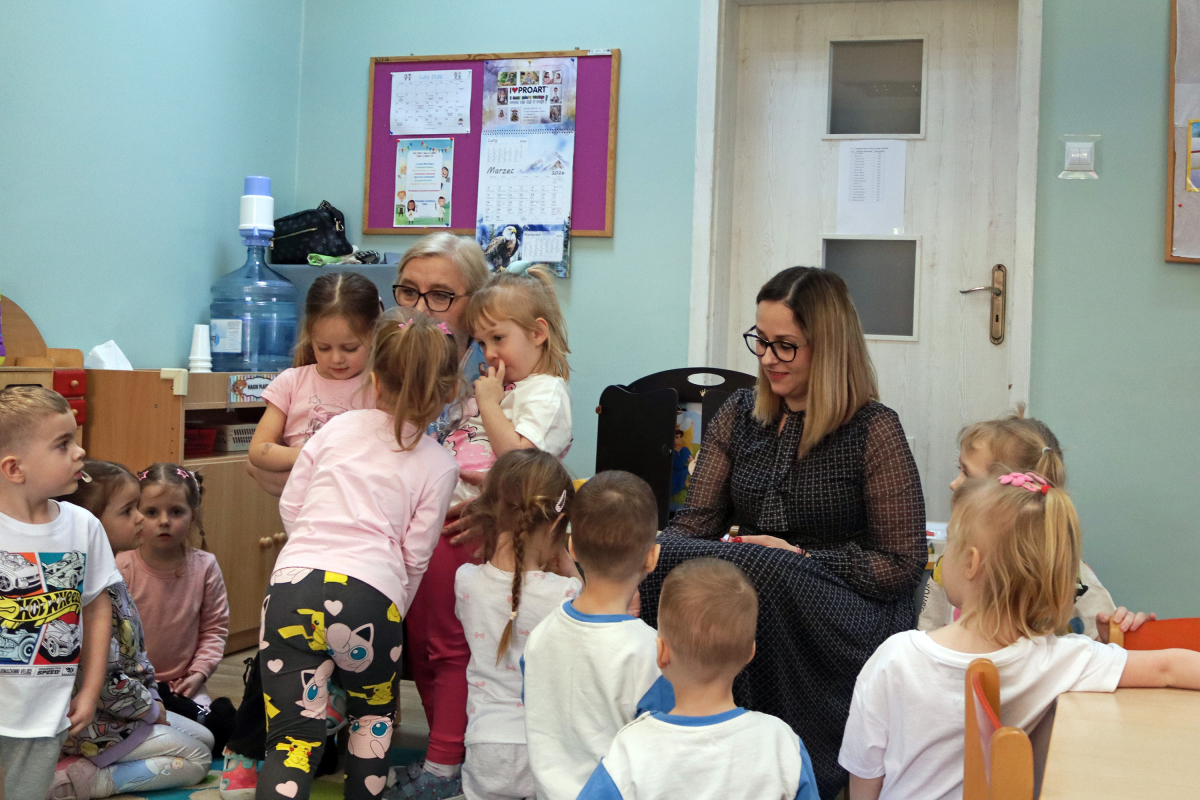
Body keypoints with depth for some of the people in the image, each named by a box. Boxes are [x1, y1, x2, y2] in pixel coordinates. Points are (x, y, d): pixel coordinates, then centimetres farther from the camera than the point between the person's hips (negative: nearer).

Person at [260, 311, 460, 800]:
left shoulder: (338, 427, 14)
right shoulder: (439, 466, 8)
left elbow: (290, 507, 15)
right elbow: (414, 557, 7)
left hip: (292, 582, 2)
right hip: (369, 594, -1)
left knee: (293, 737, 7)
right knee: (373, 714, 26)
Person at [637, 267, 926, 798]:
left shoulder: (874, 431, -4)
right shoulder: (739, 416, 11)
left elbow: (902, 566, -4)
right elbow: (694, 525, 5)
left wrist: (800, 559, -12)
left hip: (848, 623, -6)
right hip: (755, 596, 6)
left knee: (763, 572, -37)